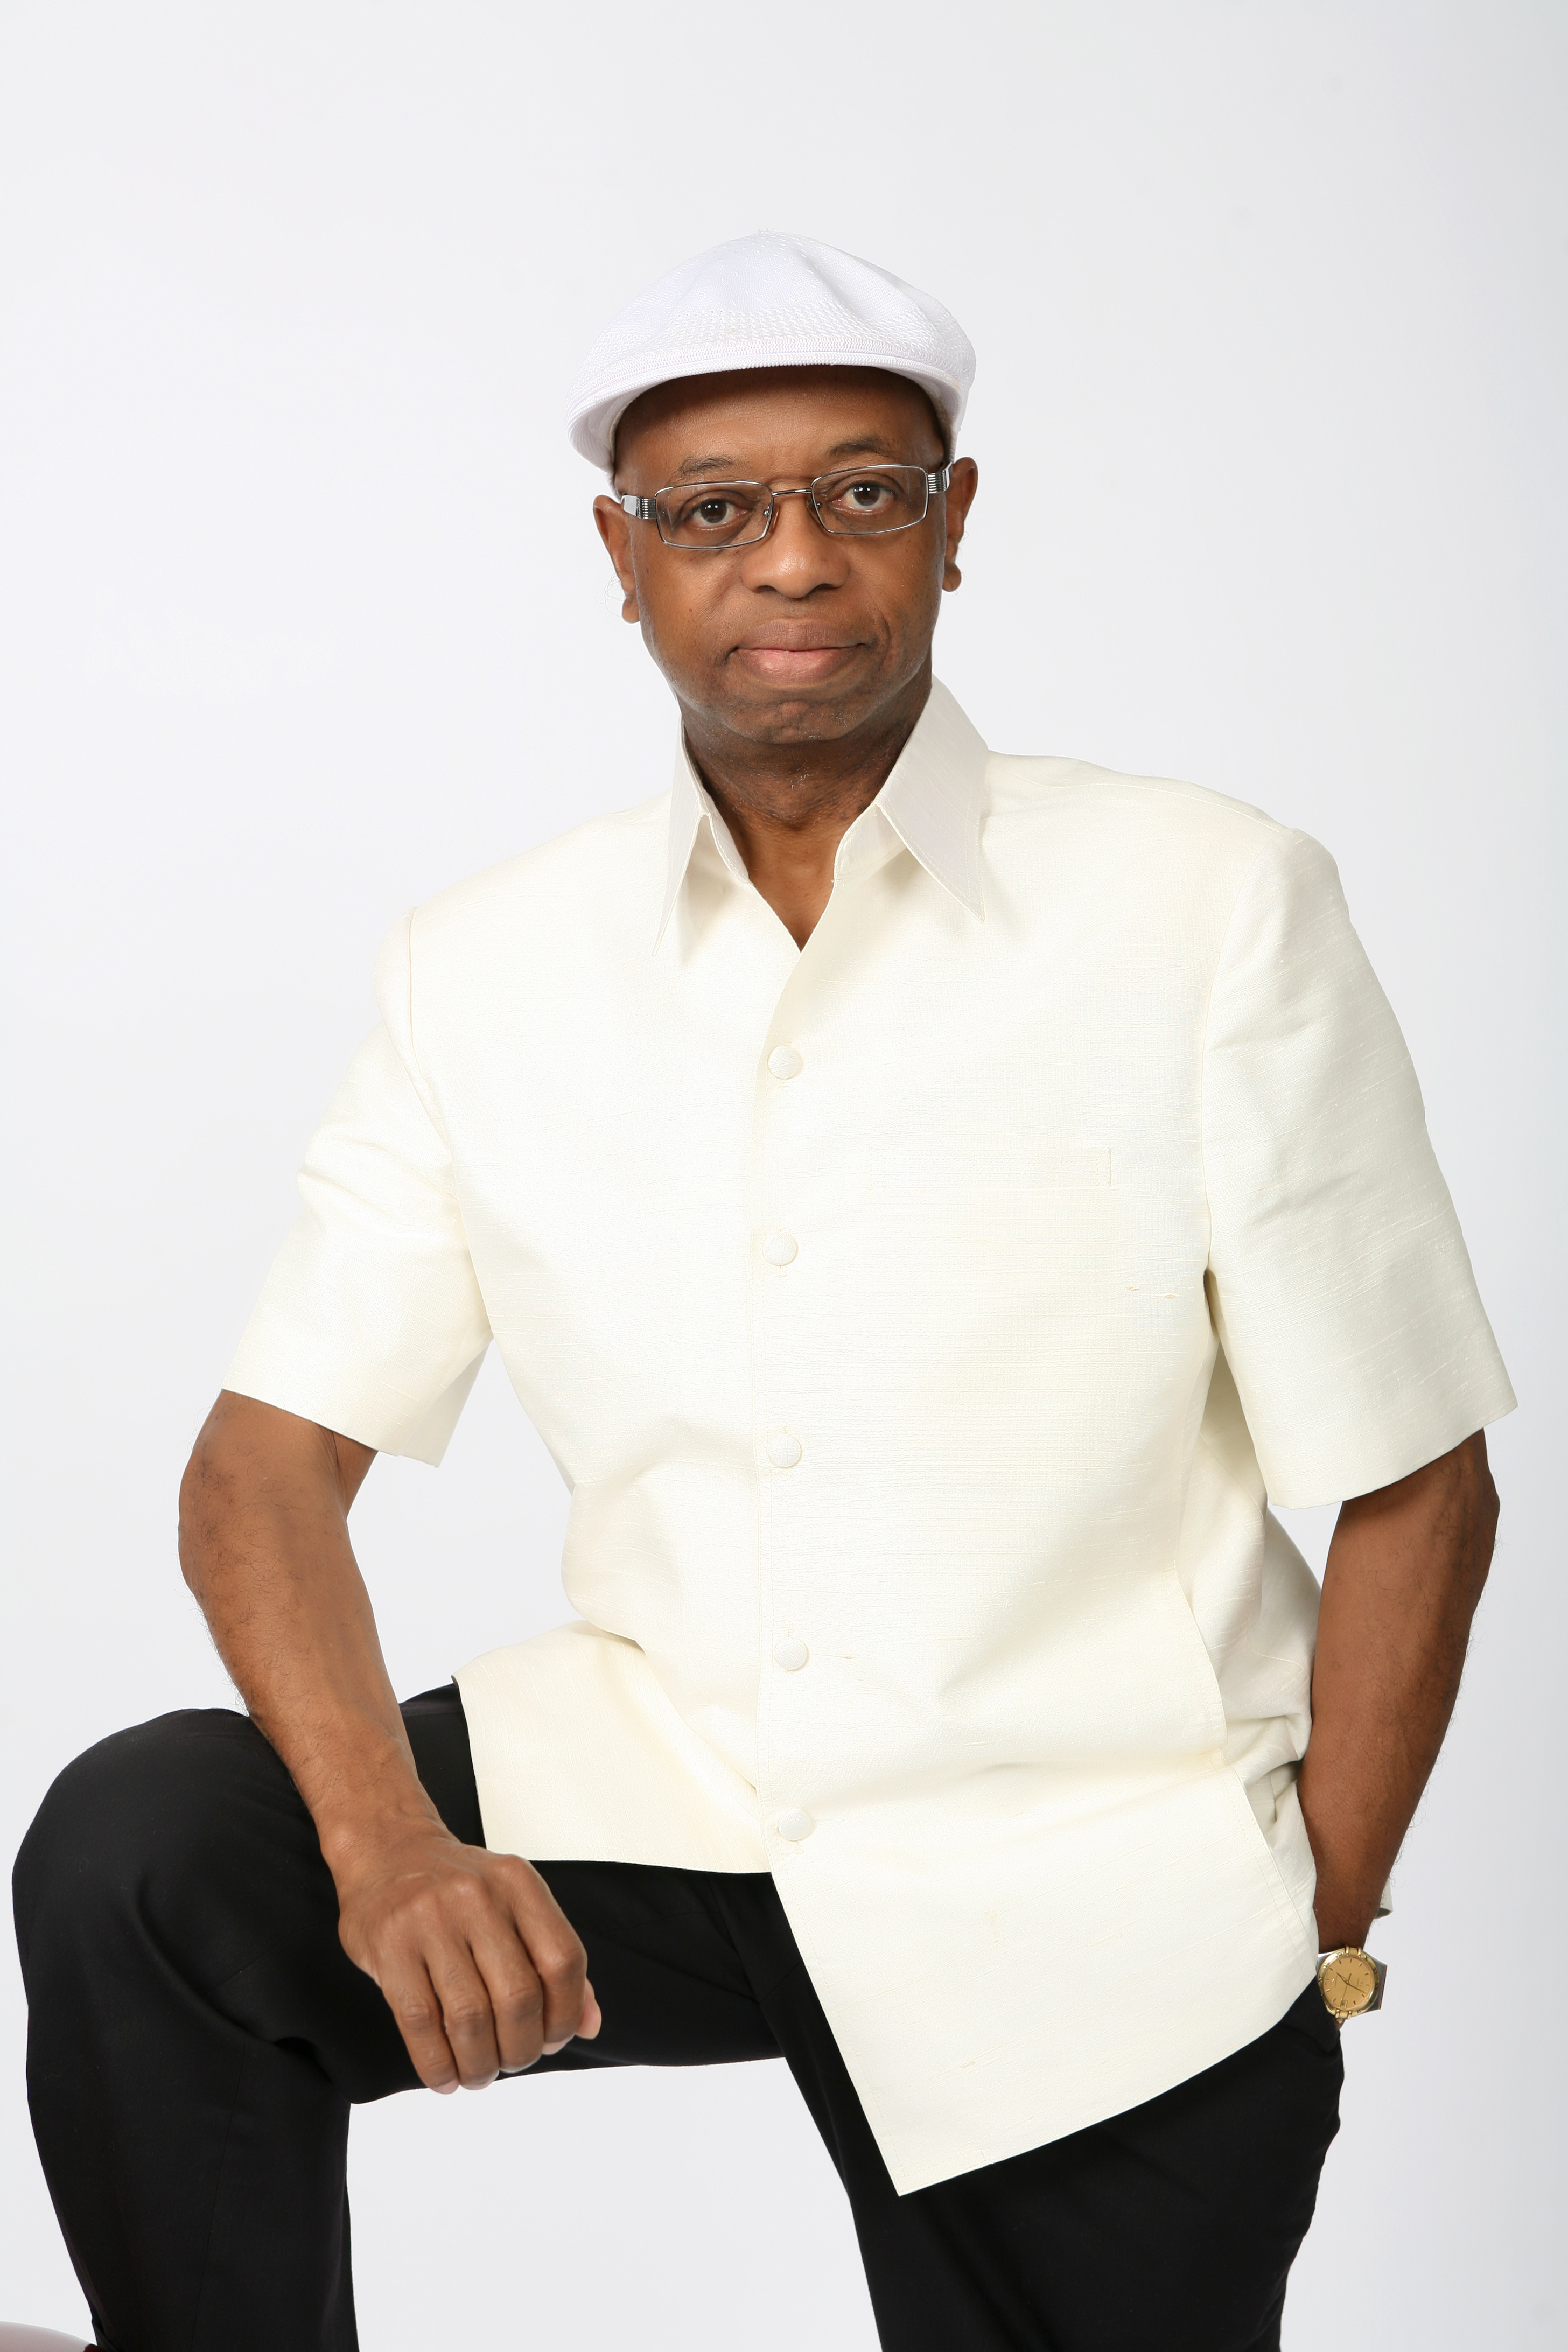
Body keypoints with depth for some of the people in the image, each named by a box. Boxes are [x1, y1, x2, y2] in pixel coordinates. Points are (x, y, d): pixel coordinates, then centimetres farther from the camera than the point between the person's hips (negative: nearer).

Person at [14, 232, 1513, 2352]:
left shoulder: (1214, 909, -9)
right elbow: (271, 1458, -2)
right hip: (651, 1778, 2)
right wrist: (384, 1843, -20)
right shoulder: (485, 968, 1)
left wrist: (1311, 1949, -5)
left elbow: (1413, 1488, -5)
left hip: (1088, 1892, -1)